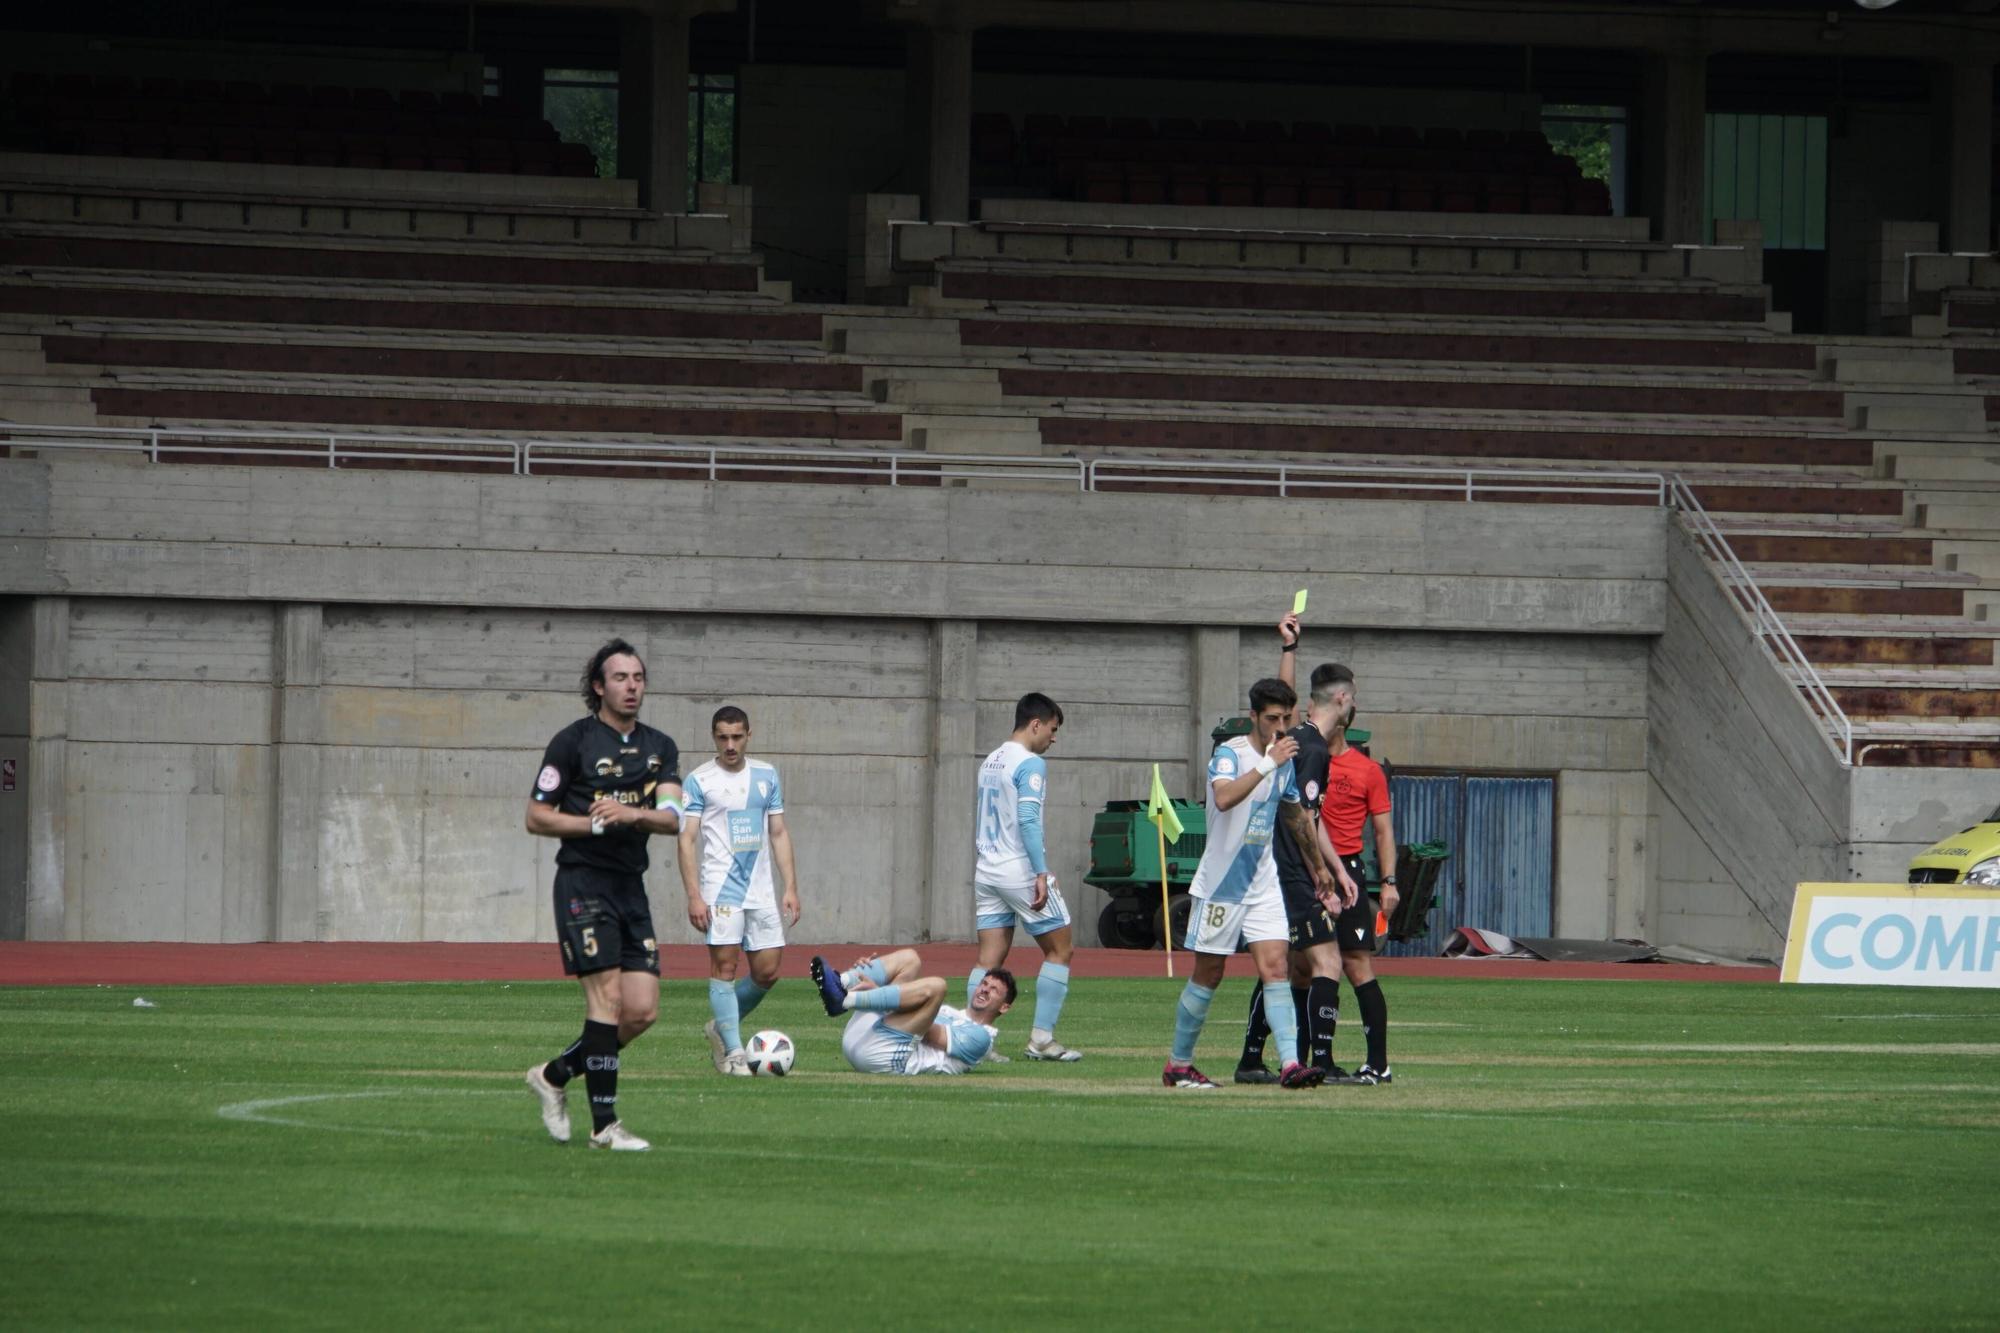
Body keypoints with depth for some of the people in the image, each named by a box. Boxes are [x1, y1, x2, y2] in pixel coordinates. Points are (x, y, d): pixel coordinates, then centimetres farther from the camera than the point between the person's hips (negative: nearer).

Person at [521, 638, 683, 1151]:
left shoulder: (659, 747, 13)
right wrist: (595, 822, -15)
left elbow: (672, 817, -1)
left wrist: (629, 814, -20)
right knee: (606, 995, -15)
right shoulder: (573, 741, -3)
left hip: (631, 886, 6)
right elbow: (536, 817, -3)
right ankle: (604, 1124, -11)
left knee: (642, 1011, 1)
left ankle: (555, 1076, 21)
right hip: (584, 882, -6)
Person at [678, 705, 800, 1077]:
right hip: (720, 889, -5)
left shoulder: (766, 776, 12)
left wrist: (790, 887, 7)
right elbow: (687, 839, -5)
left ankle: (721, 1027, 24)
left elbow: (779, 833, 15)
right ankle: (733, 1053, -7)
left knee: (767, 971, 3)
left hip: (761, 890, 5)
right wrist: (694, 896, -14)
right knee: (724, 965, -9)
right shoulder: (699, 780, -1)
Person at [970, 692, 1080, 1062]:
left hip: (987, 872, 8)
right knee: (1059, 950, 3)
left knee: (989, 959, 5)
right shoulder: (1031, 764, -10)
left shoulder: (989, 763, 16)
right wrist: (1041, 873, -22)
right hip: (1021, 872, -8)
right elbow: (1028, 819, -20)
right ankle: (1042, 1038, -2)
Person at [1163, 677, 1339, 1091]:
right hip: (1221, 883, -5)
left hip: (1263, 884, 5)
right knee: (1207, 976, 4)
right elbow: (1224, 797, -35)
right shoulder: (1229, 753, -13)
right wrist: (1268, 763, -38)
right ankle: (1178, 1065, 18)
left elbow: (1296, 816, 25)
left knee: (1275, 969, -9)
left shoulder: (1285, 762, 8)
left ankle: (1290, 1064, -20)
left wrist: (1318, 868, 32)